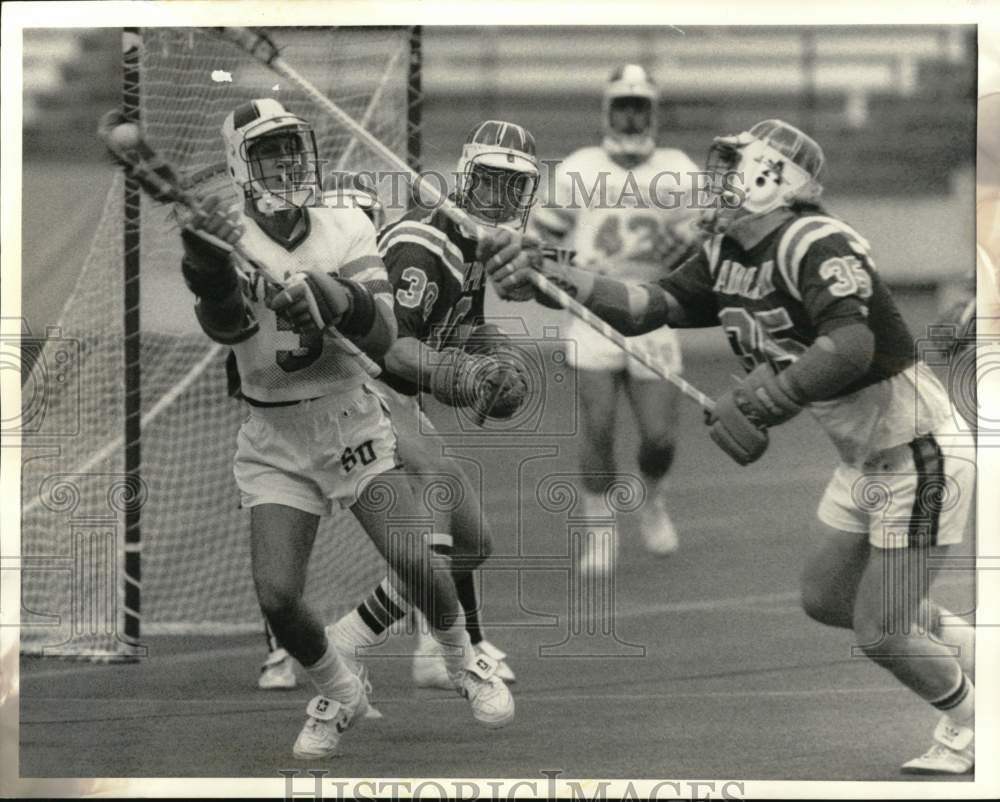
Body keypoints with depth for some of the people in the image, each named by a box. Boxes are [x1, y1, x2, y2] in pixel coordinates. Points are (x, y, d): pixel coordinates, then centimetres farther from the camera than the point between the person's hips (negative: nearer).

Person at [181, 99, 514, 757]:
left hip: (352, 423, 0)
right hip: (274, 441, 0)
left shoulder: (346, 232, -3)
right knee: (277, 596, -12)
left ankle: (464, 661, 16)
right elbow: (226, 327, -26)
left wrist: (340, 302, -29)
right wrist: (209, 274, -47)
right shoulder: (228, 239, -7)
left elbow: (383, 338, -9)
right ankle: (340, 697, 16)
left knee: (413, 561, -15)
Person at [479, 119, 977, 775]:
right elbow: (649, 306, -5)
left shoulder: (817, 244, -26)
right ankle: (961, 645, 39)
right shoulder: (729, 256, 4)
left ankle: (970, 727, 21)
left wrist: (759, 402, -44)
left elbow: (851, 346, -40)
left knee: (880, 633, -5)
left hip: (919, 455, -10)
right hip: (862, 461, 10)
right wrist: (545, 276, -17)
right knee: (825, 598, 21)